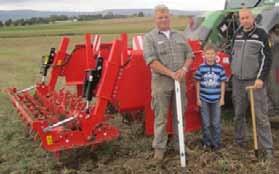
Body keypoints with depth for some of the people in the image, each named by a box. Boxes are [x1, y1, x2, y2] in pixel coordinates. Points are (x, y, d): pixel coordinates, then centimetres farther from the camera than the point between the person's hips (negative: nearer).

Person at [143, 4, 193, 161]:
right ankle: (159, 147, 14)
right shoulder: (150, 37, -3)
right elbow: (151, 61, -14)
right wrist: (171, 73, -18)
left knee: (179, 115, 12)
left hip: (180, 81, 4)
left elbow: (189, 55, 11)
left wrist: (184, 68, -10)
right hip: (161, 82, -4)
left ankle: (179, 143, 26)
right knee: (161, 117, 3)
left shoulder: (180, 36, 13)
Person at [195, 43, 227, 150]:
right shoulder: (201, 68, -2)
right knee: (206, 123, 8)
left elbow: (222, 83, 4)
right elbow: (198, 83, 2)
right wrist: (198, 98, 1)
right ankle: (207, 142, 22)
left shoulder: (220, 68, -1)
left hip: (216, 99, 0)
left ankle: (216, 143, 19)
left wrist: (222, 98, 2)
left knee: (216, 123, 7)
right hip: (204, 99, 0)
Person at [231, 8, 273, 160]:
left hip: (254, 81, -5)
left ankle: (267, 149, -1)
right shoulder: (237, 34, 11)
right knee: (238, 114, 12)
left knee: (261, 116, -5)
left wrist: (261, 78, -15)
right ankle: (240, 140, 26)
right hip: (237, 81, 5)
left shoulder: (261, 34, -3)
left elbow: (267, 58, -7)